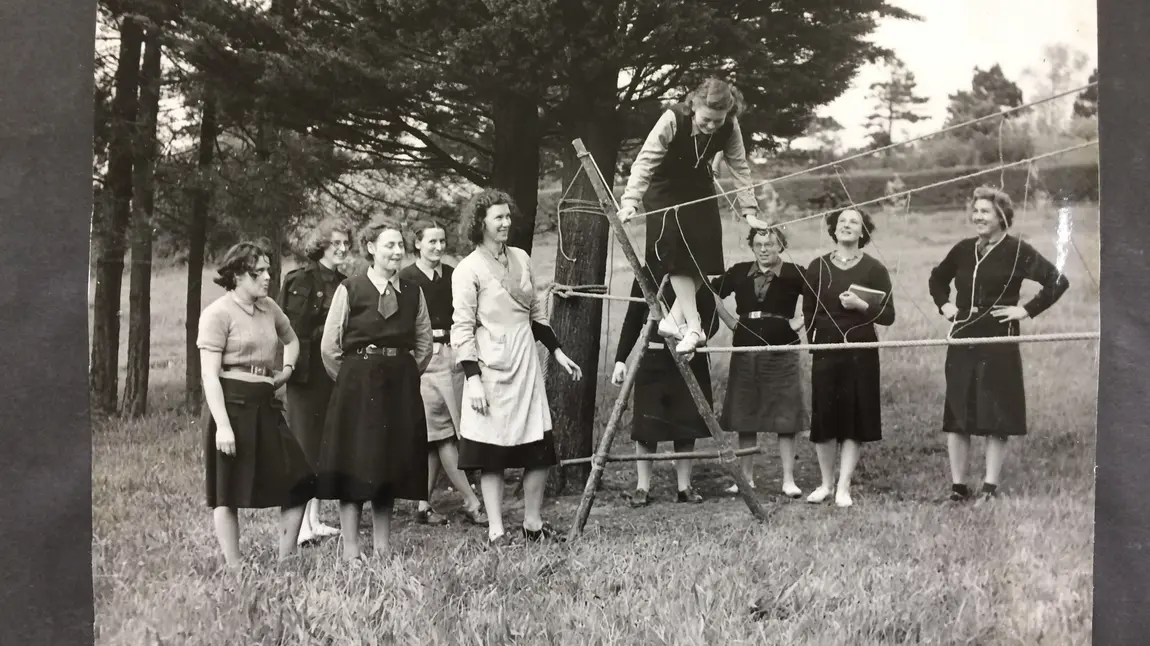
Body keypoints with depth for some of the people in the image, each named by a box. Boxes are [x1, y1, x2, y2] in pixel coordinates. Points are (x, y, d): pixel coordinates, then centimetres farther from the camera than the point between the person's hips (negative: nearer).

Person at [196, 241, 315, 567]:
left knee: (299, 482, 2)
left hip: (266, 405, 7)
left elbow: (291, 339, 32)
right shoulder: (218, 313, -9)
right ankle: (234, 568, 9)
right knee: (228, 494, 1)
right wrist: (222, 425, -21)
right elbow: (209, 375, -14)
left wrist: (287, 369, 11)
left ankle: (285, 562, 13)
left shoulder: (269, 308, 11)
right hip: (232, 404, -7)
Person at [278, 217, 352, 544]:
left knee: (324, 444, 10)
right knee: (303, 444, -5)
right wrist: (291, 365, -18)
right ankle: (300, 522, -2)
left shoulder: (342, 284, 12)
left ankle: (314, 518, 18)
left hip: (333, 372, 7)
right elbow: (289, 329, -14)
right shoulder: (300, 281, -9)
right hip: (307, 371, -7)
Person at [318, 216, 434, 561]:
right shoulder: (350, 290, -5)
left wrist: (407, 373, 9)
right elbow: (329, 346, -3)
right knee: (354, 464, -3)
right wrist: (353, 378, 1)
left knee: (393, 464, 8)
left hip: (401, 387, 4)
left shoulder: (413, 292, 7)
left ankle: (383, 546, 17)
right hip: (357, 386, -4)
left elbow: (424, 342, 15)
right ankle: (351, 550, 1)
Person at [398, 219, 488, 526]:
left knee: (436, 437, 6)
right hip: (422, 359, -4)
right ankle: (472, 502, -4)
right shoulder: (405, 279, -1)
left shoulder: (453, 276, 12)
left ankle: (424, 504, 13)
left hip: (453, 356, 5)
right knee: (443, 434, -5)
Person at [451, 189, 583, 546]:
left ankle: (533, 523, 16)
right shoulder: (468, 269, -8)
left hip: (526, 366, 6)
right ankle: (496, 531, 7)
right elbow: (462, 329, -10)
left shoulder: (521, 258, 11)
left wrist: (556, 351, 15)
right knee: (492, 454, 0)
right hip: (491, 370, -6)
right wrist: (473, 380, -16)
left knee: (540, 449, 4)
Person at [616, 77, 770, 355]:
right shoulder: (673, 119, -30)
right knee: (678, 255, -15)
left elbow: (740, 168, -11)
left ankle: (674, 319, 6)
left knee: (703, 257, -5)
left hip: (699, 189, 4)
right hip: (665, 190, -4)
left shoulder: (730, 128, -19)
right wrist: (631, 201, -41)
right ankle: (693, 327, -14)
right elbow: (645, 161, -32)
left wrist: (749, 211, -15)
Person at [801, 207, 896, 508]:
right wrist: (816, 341, 3)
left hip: (861, 353, -1)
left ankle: (843, 487, 7)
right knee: (824, 418, 2)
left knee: (855, 418, 0)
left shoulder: (874, 269, -1)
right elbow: (808, 313, 10)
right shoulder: (817, 267, 4)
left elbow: (888, 315, -4)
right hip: (825, 351, 1)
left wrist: (862, 305, -19)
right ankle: (826, 483, 17)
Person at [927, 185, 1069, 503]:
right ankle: (958, 485, 11)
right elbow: (937, 279, 29)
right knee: (956, 416, 4)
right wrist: (943, 304, 13)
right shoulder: (963, 250, 10)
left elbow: (1058, 282, -11)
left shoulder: (1017, 251, -6)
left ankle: (990, 486, 7)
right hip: (962, 341, 5)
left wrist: (1028, 310, -12)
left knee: (997, 418, 0)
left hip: (999, 344, -5)